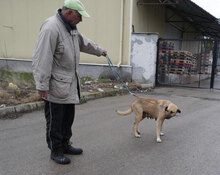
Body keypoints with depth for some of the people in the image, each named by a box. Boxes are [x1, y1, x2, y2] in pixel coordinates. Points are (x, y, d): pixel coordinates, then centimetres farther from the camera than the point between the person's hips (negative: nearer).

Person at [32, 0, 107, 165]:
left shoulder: (71, 28, 11)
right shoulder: (51, 28, -21)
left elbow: (84, 42, 29)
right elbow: (42, 59, -24)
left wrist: (100, 50, 41)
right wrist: (42, 85, -24)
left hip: (70, 84, 10)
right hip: (55, 86, -9)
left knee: (68, 117, 18)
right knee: (55, 120, 4)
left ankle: (65, 144, 34)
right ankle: (56, 151, 20)